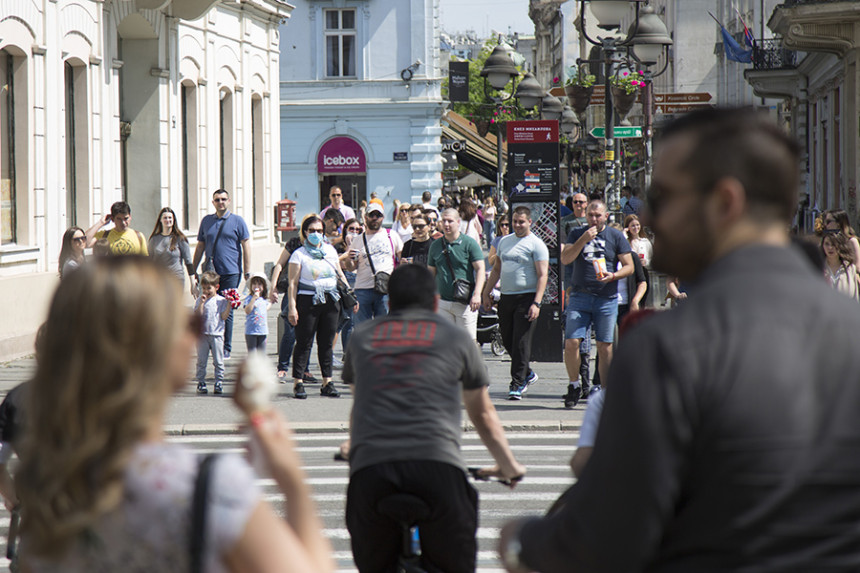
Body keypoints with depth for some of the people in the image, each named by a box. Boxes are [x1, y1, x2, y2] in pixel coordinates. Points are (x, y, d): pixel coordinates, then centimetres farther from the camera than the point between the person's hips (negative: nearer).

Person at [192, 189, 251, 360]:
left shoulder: (237, 221, 3)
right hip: (210, 273, 3)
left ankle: (226, 349, 4)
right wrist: (193, 271, 15)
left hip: (230, 273, -3)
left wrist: (247, 273, -5)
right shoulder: (206, 221, 12)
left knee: (227, 311, -2)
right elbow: (200, 246, 18)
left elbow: (246, 246, 1)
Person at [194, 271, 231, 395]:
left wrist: (229, 304, -9)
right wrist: (201, 302, -13)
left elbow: (224, 316, 0)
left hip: (217, 334, -1)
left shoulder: (221, 300, 4)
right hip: (202, 333, 1)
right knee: (201, 361, 3)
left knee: (218, 361, 1)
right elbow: (198, 314, -4)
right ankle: (201, 382, 10)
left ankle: (219, 382, 7)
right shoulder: (200, 300, 7)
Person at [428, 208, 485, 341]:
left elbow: (480, 269, -7)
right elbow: (431, 272, 17)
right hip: (443, 302, 4)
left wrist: (477, 295, -18)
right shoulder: (436, 245, 10)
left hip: (465, 303, -4)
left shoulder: (469, 243, -3)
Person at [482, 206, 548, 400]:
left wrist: (536, 303, -20)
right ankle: (528, 374, 28)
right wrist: (486, 293, 15)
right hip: (506, 297, 6)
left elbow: (542, 275, -11)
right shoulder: (504, 241, 15)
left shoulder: (536, 244, -5)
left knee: (521, 342, -7)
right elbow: (496, 269, 22)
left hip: (526, 298, -6)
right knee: (507, 341, 10)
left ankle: (518, 383, -2)